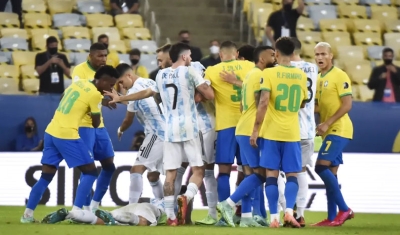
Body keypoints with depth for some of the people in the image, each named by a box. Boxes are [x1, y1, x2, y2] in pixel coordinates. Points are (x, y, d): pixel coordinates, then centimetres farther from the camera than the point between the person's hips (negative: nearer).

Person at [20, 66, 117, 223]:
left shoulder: (78, 83, 14)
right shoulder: (95, 94, -9)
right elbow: (96, 123, 1)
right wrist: (95, 111, 20)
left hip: (51, 132, 8)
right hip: (67, 135, -8)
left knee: (46, 176, 14)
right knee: (90, 172, 2)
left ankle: (28, 214, 11)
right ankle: (76, 212, -8)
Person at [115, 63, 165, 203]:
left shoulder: (134, 91, -7)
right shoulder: (151, 83, 16)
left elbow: (128, 120, 5)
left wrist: (120, 130, 24)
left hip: (157, 134, -9)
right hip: (169, 132, 9)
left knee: (137, 170, -14)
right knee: (153, 175, 17)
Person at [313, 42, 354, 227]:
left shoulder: (339, 76, -10)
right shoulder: (319, 79, 15)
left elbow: (347, 105, -16)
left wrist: (327, 123, -19)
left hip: (338, 130, -9)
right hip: (329, 131, 9)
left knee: (321, 166, -16)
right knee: (330, 173, 6)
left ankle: (344, 209, -10)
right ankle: (332, 217, 8)